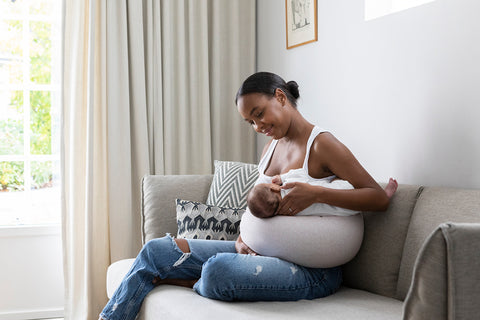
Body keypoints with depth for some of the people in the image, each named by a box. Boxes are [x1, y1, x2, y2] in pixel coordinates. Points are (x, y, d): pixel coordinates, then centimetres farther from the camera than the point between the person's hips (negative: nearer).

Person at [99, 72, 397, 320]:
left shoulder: (321, 145, -9)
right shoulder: (272, 147, 15)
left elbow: (379, 197, -15)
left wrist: (316, 192, -27)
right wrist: (242, 239, -1)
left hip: (312, 270, -8)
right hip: (262, 251, 8)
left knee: (219, 269, -36)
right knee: (158, 250, -2)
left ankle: (194, 284, -1)